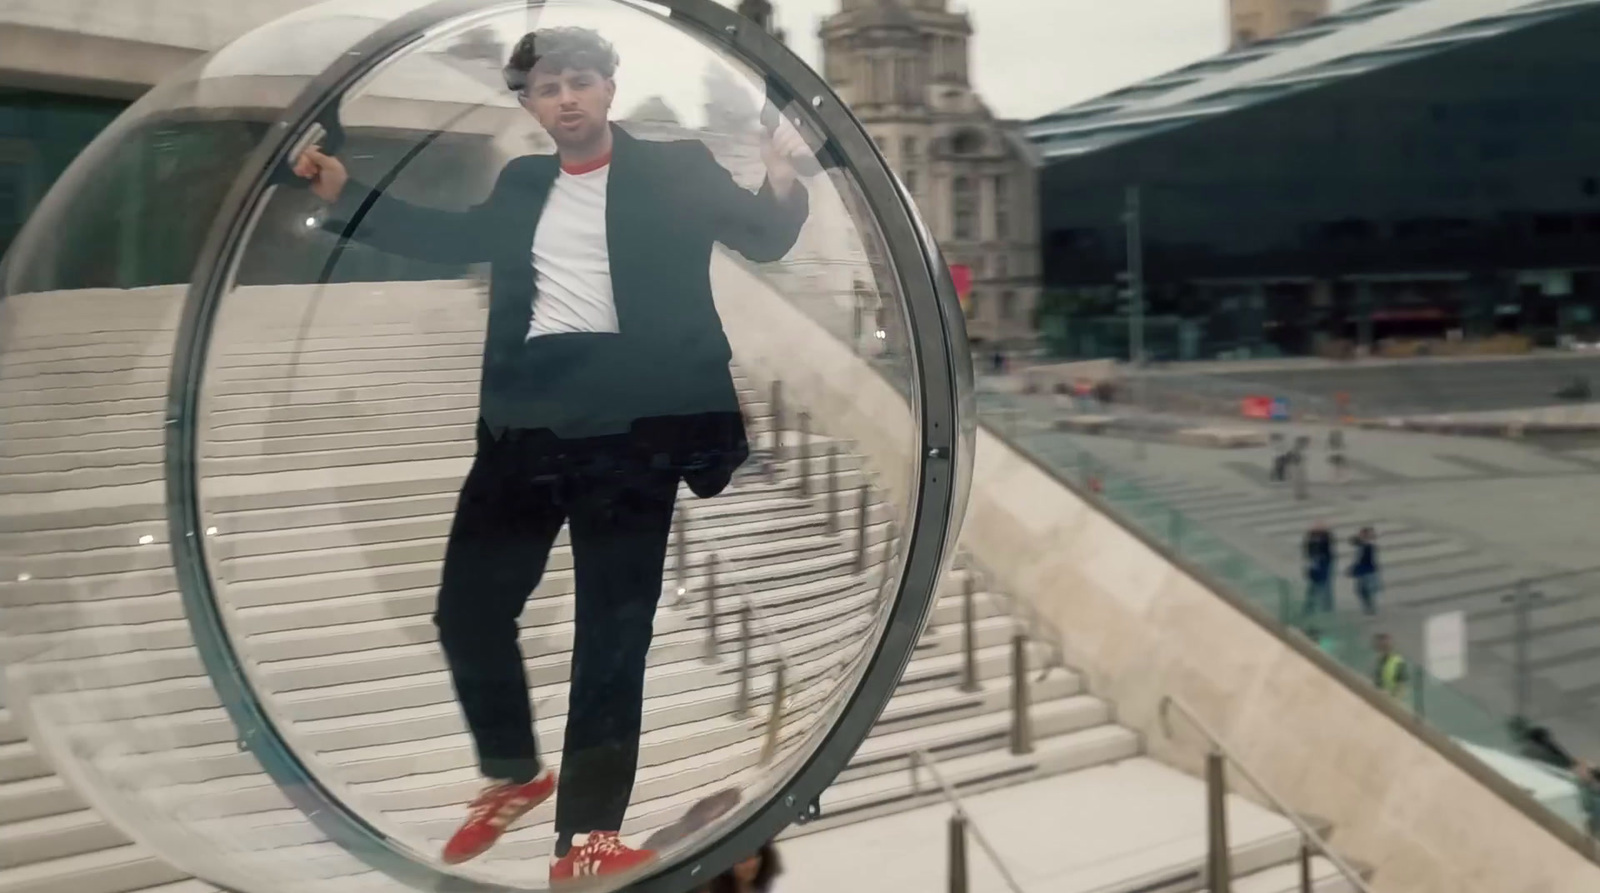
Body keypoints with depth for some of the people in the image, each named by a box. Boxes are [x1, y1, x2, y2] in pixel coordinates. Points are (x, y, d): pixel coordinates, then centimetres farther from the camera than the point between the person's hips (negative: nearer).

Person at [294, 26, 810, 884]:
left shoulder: (675, 168, 7)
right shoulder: (521, 183, 18)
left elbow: (764, 238, 2)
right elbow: (450, 239, 31)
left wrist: (781, 179, -20)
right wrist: (344, 192, 25)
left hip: (631, 423, -4)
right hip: (526, 423, 5)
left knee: (613, 627, 0)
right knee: (468, 605, 7)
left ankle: (586, 835, 7)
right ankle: (513, 773, 31)